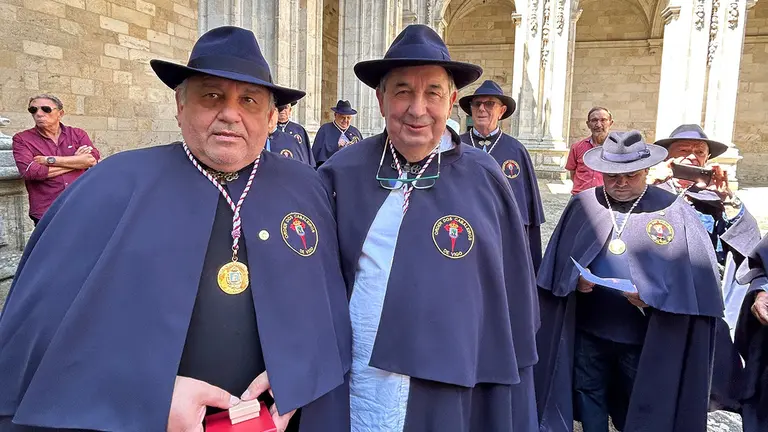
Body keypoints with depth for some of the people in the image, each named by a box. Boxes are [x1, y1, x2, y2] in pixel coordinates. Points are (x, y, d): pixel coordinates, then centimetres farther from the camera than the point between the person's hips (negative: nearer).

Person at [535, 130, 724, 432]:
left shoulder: (674, 211, -6)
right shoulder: (582, 205, 2)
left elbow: (695, 273, -8)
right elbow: (558, 260, 5)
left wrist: (653, 294, -23)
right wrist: (574, 278, -15)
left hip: (646, 336, -2)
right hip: (587, 329, 2)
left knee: (642, 408, 15)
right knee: (588, 397, 15)